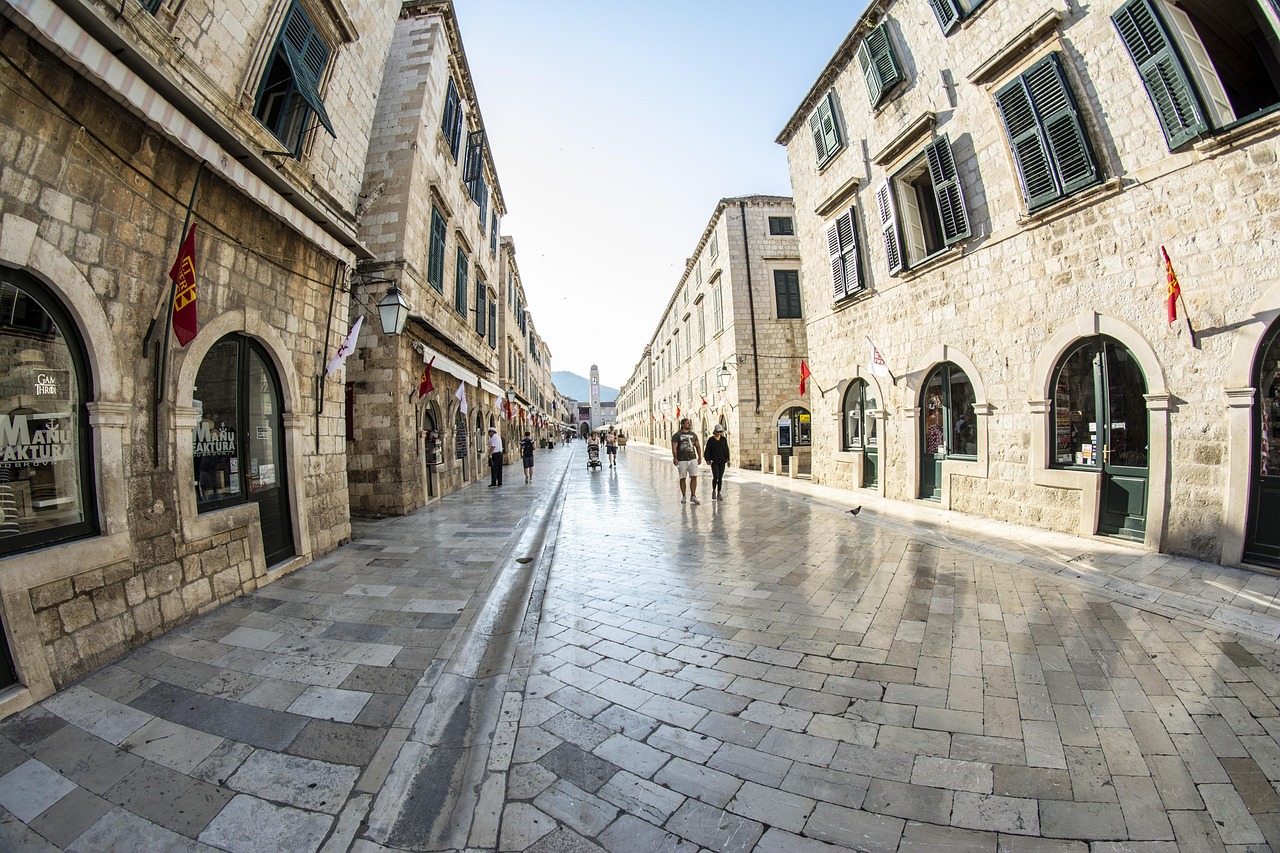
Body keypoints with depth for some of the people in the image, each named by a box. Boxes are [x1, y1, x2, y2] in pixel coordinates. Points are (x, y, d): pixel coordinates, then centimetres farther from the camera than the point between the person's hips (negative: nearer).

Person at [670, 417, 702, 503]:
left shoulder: (693, 434, 11)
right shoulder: (677, 435, -2)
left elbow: (698, 446, 17)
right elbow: (674, 447, -10)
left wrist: (699, 457, 10)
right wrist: (675, 458, -21)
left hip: (692, 459, 3)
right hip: (682, 460, -3)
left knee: (694, 477, -5)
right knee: (682, 478, 5)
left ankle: (693, 496, 1)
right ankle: (683, 496, 16)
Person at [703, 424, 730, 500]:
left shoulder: (724, 439, 7)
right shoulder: (711, 440, 0)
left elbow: (726, 450, 8)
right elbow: (707, 450, 0)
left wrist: (727, 459, 0)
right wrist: (707, 459, -9)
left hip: (722, 461, 3)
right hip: (714, 461, -3)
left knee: (720, 478, 5)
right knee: (716, 476, -13)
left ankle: (719, 494, 13)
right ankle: (713, 491, 7)